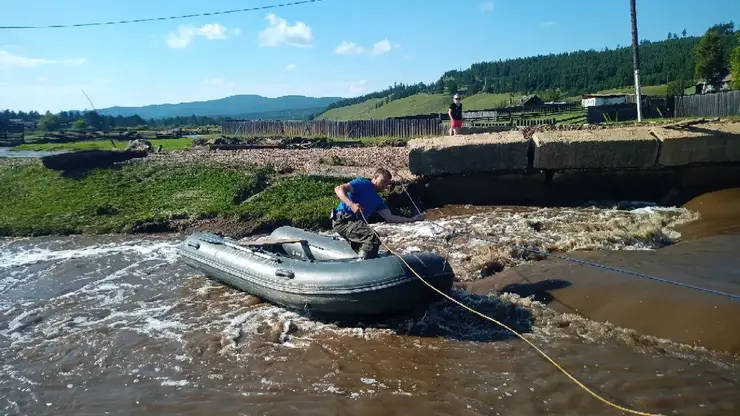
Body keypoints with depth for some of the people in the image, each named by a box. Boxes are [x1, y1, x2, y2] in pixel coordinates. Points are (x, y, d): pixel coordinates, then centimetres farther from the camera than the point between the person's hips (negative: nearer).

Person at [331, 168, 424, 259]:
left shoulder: (378, 200, 21)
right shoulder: (363, 184, -2)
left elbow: (389, 217, 14)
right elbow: (339, 189, -14)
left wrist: (412, 219, 7)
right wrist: (351, 204, -31)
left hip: (356, 224, 10)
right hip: (343, 220, -10)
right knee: (373, 239, -27)